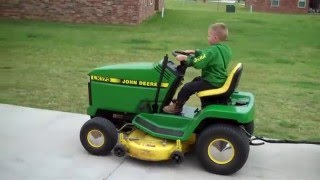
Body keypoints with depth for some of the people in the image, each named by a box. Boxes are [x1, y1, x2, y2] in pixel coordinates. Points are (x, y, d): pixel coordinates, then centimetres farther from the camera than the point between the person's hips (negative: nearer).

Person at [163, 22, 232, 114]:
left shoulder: (212, 51, -24)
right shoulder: (225, 49, 7)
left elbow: (198, 63, -29)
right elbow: (205, 55, 18)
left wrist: (185, 58, -18)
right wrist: (194, 52, 13)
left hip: (211, 82, -11)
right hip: (220, 79, 11)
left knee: (187, 87, -7)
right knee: (196, 80, 29)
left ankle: (177, 107, 10)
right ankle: (180, 101, 35)